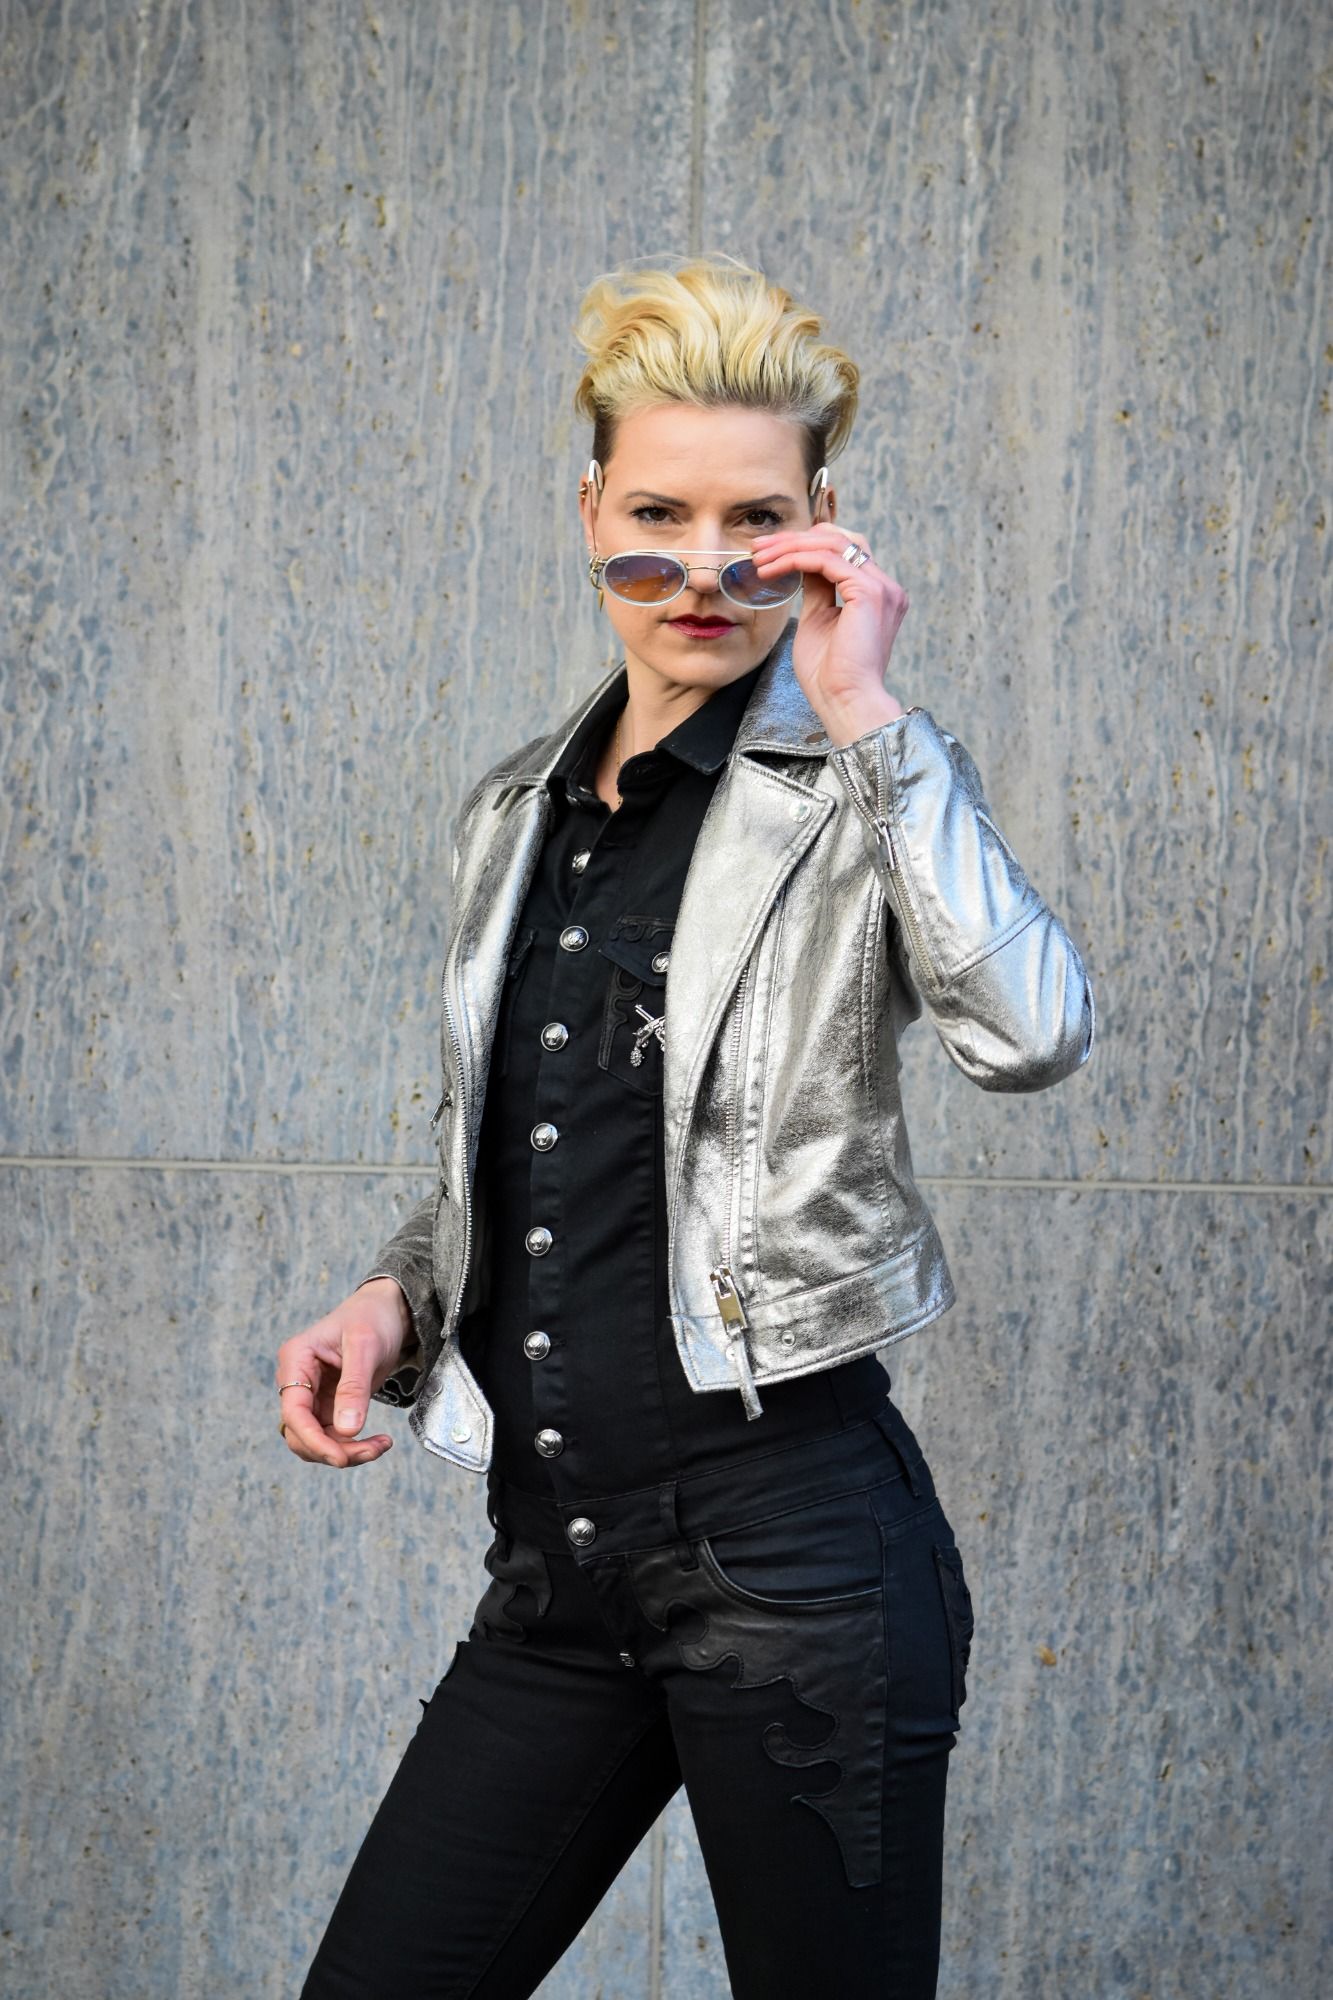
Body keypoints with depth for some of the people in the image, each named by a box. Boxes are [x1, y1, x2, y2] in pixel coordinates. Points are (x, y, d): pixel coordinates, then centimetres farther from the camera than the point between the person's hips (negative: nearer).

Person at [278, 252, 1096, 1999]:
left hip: (792, 1540, -6)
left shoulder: (864, 787, -5)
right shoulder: (517, 813, 12)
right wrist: (396, 1299, 4)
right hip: (558, 1559, 6)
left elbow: (1032, 1036, -27)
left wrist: (865, 711, -22)